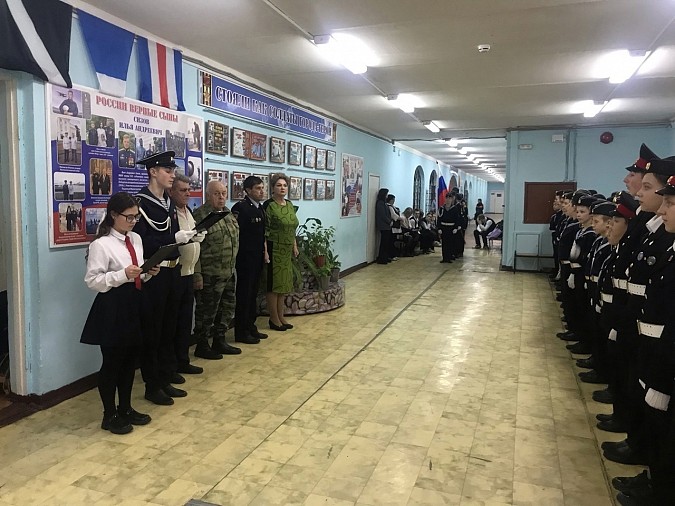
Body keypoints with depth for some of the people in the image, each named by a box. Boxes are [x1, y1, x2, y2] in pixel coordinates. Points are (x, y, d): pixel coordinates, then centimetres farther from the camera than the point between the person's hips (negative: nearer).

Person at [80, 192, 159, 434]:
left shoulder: (136, 239, 9)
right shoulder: (101, 244, -13)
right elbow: (92, 280, -17)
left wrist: (148, 273, -3)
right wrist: (122, 275, -27)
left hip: (134, 304, 7)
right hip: (112, 307, -7)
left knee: (130, 359, 15)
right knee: (112, 361, 4)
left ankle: (125, 408, 31)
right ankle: (110, 415, 20)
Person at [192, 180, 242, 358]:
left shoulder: (228, 214, 12)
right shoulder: (200, 215, -11)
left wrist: (233, 268, 17)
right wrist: (197, 274, -17)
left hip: (229, 273, 8)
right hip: (210, 275, -8)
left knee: (227, 308, 15)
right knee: (207, 311, 3)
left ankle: (219, 341, 30)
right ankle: (201, 346, 18)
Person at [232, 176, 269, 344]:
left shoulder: (260, 208, 12)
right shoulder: (240, 207, -15)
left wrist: (265, 252, 12)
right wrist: (238, 257, -16)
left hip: (257, 259, 8)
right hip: (245, 259, -8)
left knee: (253, 294, 15)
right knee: (244, 294, 1)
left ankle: (251, 327, 27)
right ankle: (241, 333, 11)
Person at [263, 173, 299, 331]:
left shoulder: (289, 205, 11)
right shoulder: (268, 205, -11)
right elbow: (264, 230, -14)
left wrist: (294, 245, 15)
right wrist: (265, 251, -18)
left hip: (286, 251, 7)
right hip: (274, 250, -7)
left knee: (283, 283, 12)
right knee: (273, 283, 1)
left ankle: (281, 317, 22)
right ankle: (274, 319, 10)